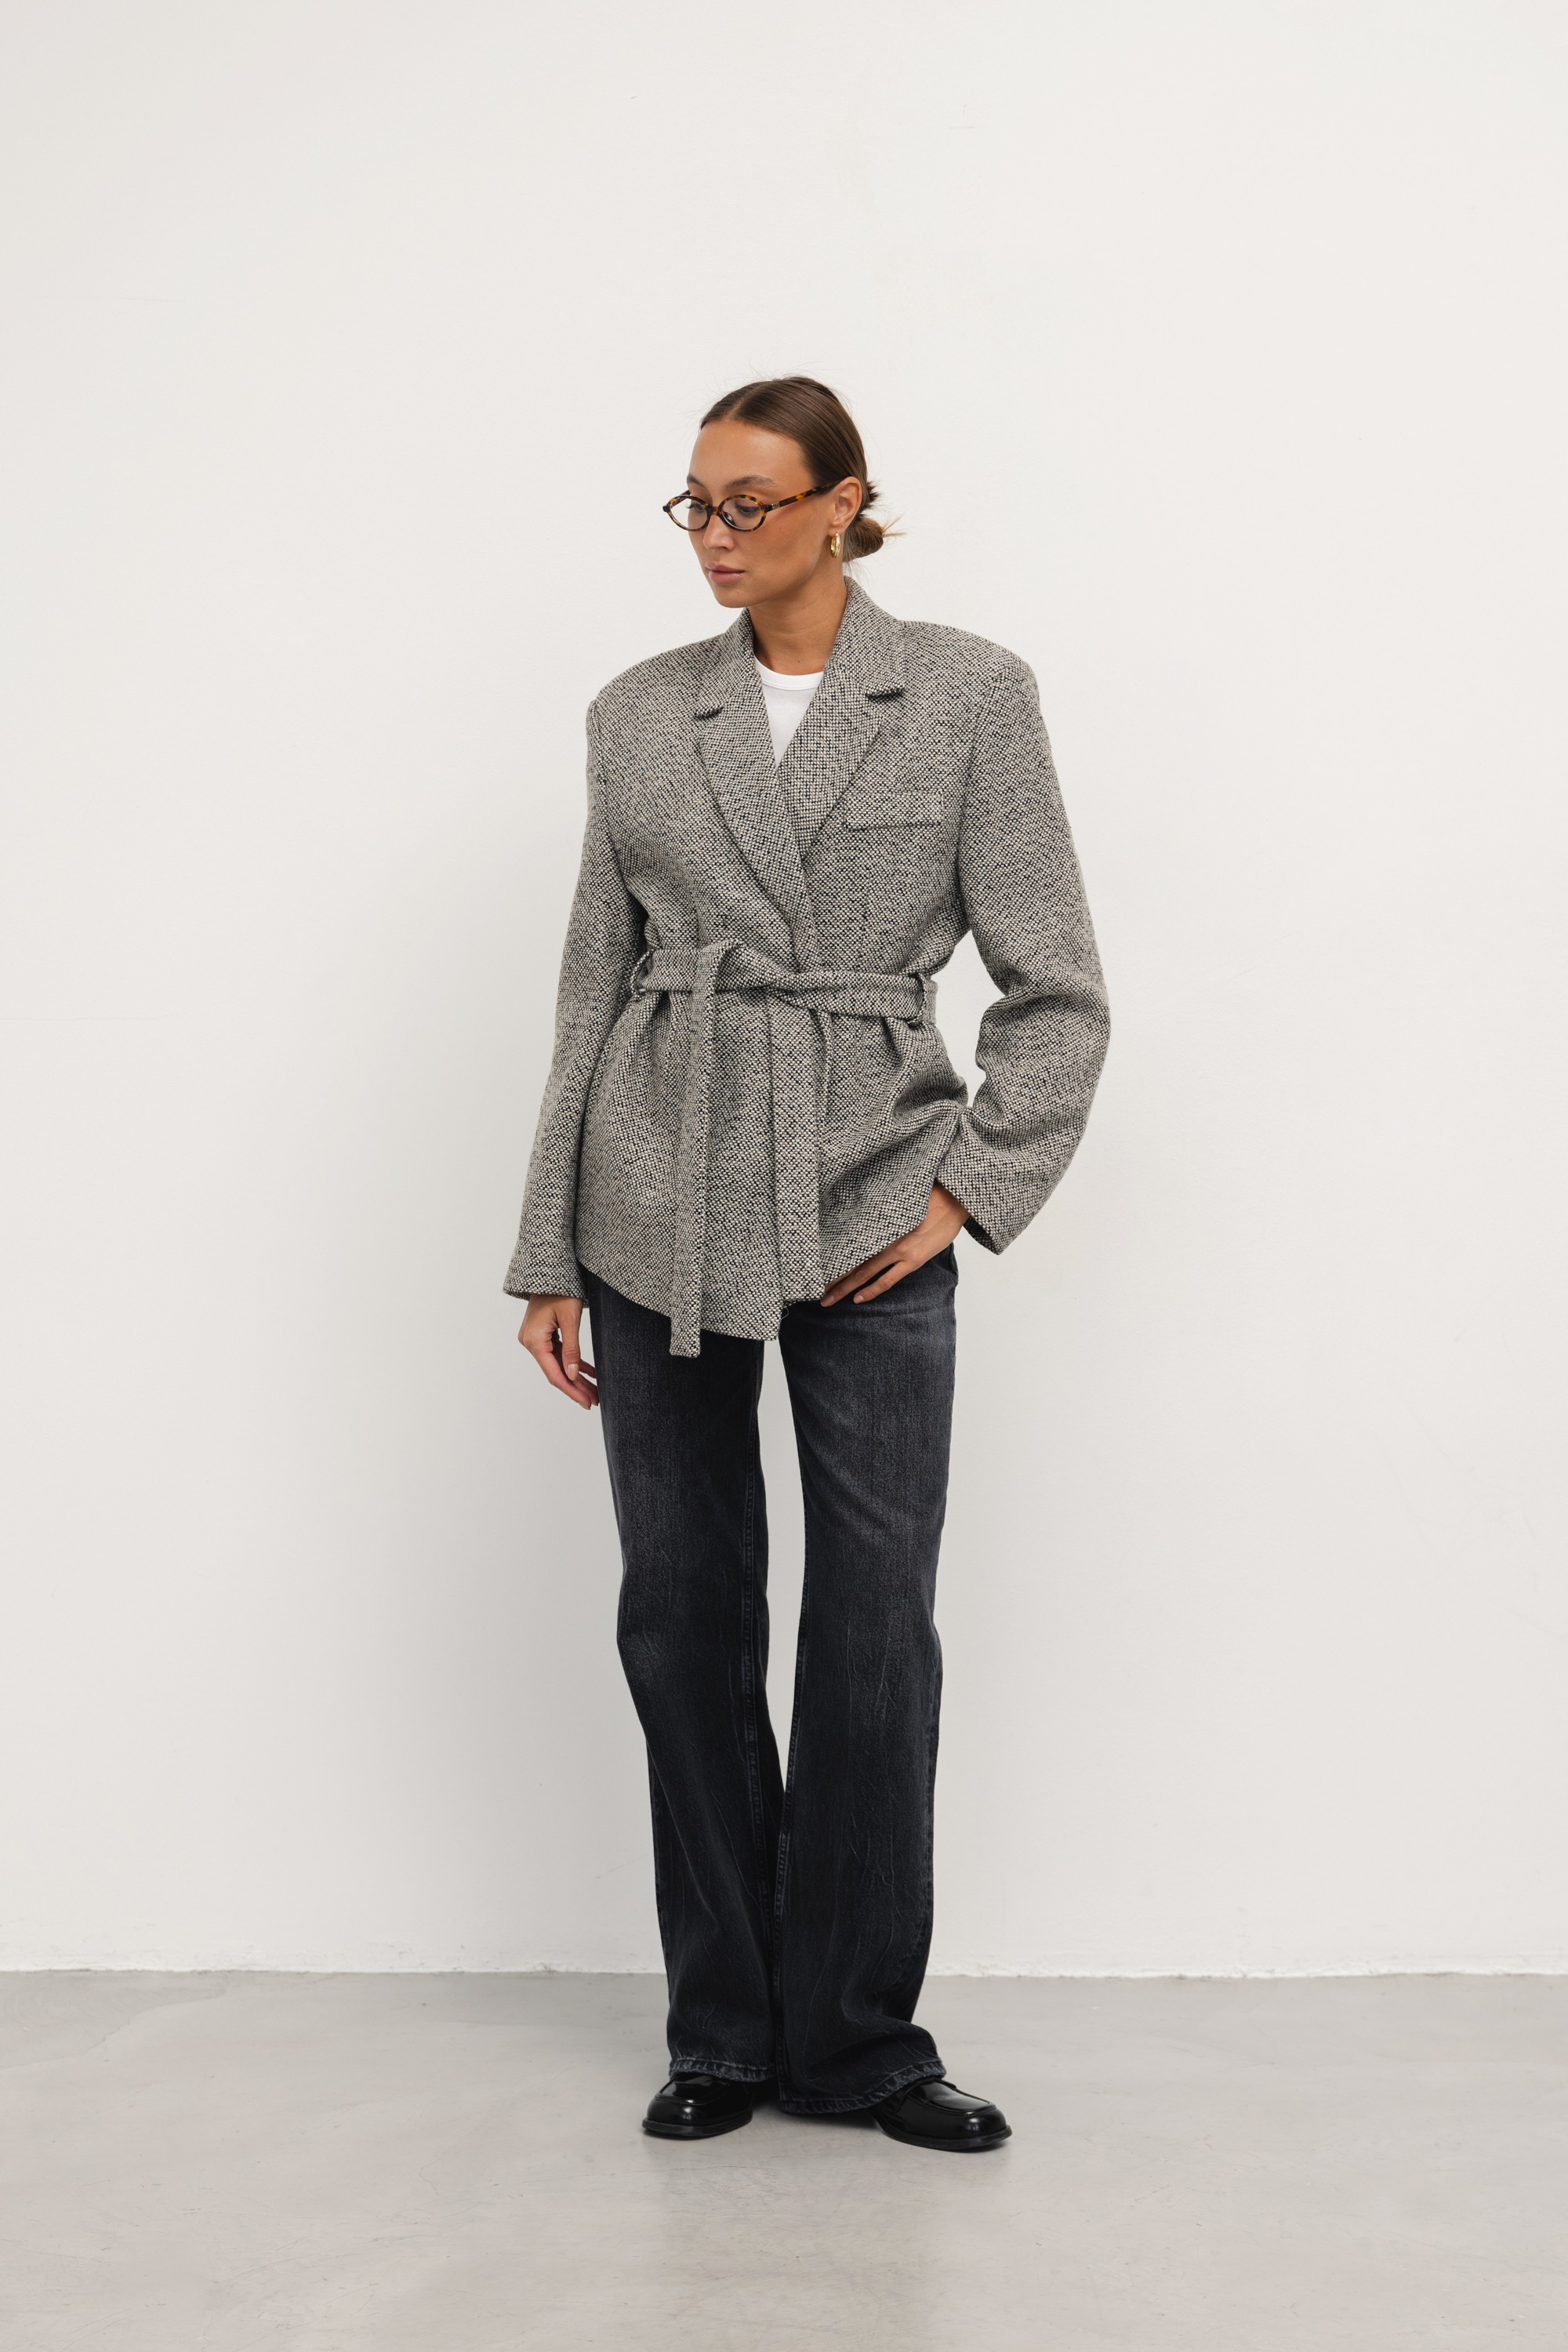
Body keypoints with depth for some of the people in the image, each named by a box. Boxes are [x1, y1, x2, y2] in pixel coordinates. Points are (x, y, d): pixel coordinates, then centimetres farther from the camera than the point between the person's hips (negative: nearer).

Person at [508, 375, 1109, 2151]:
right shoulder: (639, 718, 7)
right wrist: (549, 1255, 6)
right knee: (683, 1615, 6)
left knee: (877, 1630, 0)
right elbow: (593, 990, 9)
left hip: (869, 1207, -2)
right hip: (658, 1203, 2)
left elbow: (1056, 987, 0)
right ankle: (723, 2030, 21)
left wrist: (971, 1188, -8)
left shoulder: (970, 697, 0)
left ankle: (853, 2035, 16)